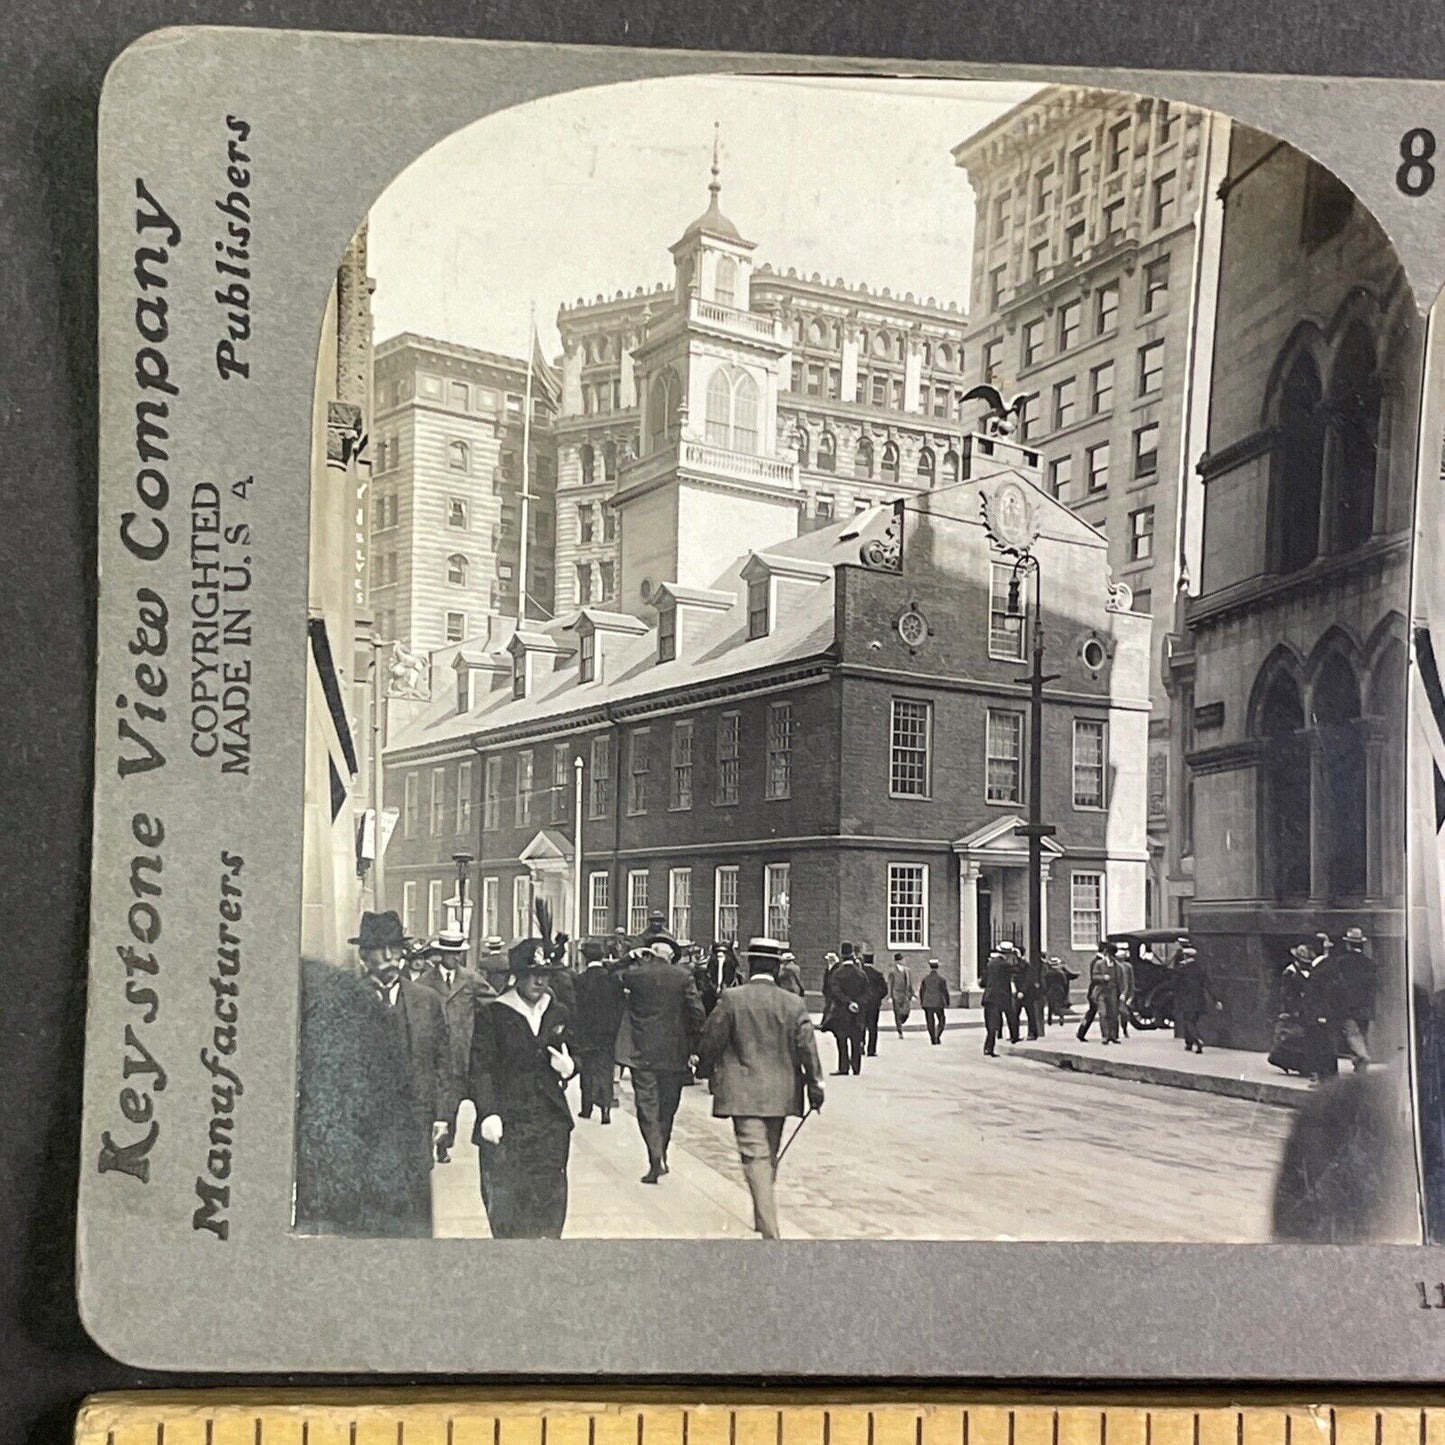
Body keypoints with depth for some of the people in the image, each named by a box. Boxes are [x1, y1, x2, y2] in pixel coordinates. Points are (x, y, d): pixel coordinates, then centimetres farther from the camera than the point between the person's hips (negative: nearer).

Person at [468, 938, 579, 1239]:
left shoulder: (558, 1015, 12)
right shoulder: (492, 1015, -2)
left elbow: (573, 1055, 21)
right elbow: (481, 1068, -7)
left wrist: (568, 1067, -4)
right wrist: (488, 1113, -18)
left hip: (551, 1124, 4)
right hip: (506, 1123, -4)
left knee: (550, 1197, 4)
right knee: (505, 1199, -2)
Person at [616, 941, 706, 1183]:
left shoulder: (635, 973, -5)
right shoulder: (683, 977, -4)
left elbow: (617, 978, 17)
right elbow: (698, 1013, -6)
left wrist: (632, 958, 13)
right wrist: (694, 1048, 2)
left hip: (642, 1052, -1)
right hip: (674, 1054, 1)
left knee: (646, 1106, 0)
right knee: (667, 1107, 16)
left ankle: (656, 1159, -11)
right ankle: (661, 1155, 25)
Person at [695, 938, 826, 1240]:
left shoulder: (731, 999, -7)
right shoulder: (794, 1003, 0)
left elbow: (711, 1039, -1)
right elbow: (807, 1047, -3)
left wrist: (705, 1071, 16)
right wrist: (815, 1085, 3)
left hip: (744, 1093, -4)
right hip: (780, 1093, 4)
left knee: (756, 1157, -6)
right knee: (770, 1156, 19)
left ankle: (770, 1231, -14)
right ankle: (765, 1219, 32)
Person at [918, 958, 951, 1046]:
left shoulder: (924, 978, 0)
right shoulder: (942, 979, -7)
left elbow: (921, 991, 3)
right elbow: (945, 991, -6)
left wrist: (921, 1002, 13)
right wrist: (947, 1002, 5)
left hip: (927, 1003, 2)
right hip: (938, 1003, -2)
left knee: (930, 1022, 9)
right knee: (941, 1021, 11)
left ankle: (933, 1039, 8)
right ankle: (937, 1036, -6)